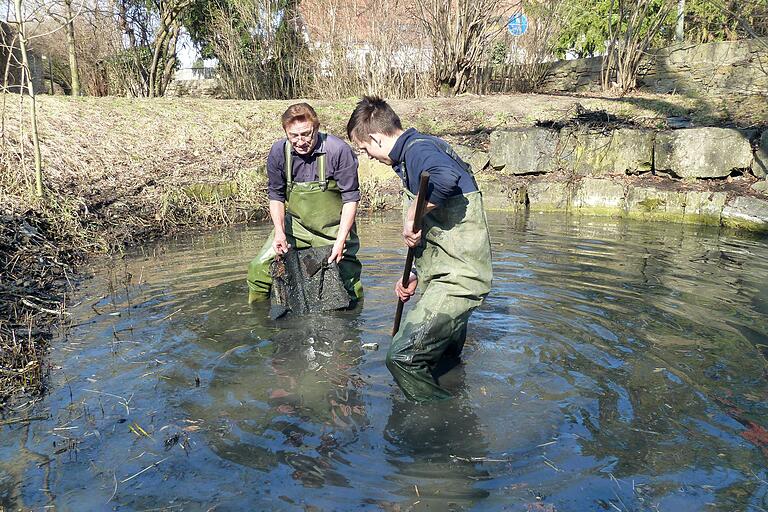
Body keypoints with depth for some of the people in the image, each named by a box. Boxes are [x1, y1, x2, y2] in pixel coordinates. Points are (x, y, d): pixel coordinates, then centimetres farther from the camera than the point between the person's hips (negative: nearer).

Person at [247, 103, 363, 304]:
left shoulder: (339, 150, -22)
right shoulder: (278, 152, -10)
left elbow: (350, 198, -16)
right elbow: (276, 196, 2)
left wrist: (340, 241, -22)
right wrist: (279, 232, -12)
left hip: (334, 229, -3)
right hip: (295, 225, 3)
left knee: (347, 280, -1)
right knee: (259, 269, -5)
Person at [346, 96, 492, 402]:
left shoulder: (419, 149, -13)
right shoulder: (414, 153, 18)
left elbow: (446, 178, -41)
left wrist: (411, 217, -24)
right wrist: (418, 275, 21)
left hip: (457, 278, -11)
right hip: (450, 275, 11)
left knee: (403, 356, -15)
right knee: (444, 367, 20)